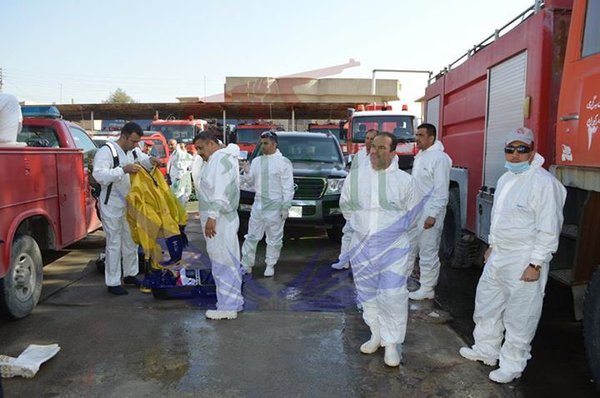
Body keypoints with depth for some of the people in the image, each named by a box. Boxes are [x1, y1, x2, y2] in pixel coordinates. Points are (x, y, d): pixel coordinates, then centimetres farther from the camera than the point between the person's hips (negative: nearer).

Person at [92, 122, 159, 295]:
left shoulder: (134, 151, 4)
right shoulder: (106, 151, -19)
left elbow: (144, 160, 18)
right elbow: (99, 175, -29)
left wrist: (151, 161, -6)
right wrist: (124, 170, -38)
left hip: (130, 204, 8)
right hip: (112, 206, -8)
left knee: (131, 241, 17)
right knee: (114, 244, 0)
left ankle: (130, 274, 33)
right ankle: (112, 283, 11)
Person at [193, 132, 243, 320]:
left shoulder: (220, 158, -14)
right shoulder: (220, 158, 20)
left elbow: (221, 191, -24)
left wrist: (212, 216, -28)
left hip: (219, 219, -11)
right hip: (220, 218, 11)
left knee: (222, 262, -6)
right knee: (229, 261, 13)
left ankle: (228, 307, -1)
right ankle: (234, 302, 22)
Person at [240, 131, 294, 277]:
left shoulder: (283, 162, -6)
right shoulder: (256, 161, 11)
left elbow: (288, 187, -9)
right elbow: (251, 182, 16)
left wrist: (286, 207, -13)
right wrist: (246, 173, -5)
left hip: (275, 207, -5)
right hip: (258, 204, 5)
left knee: (274, 239, 6)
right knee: (251, 236, 9)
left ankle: (270, 266, 19)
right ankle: (246, 264, 18)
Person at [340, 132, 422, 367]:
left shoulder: (404, 180, -6)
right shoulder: (355, 176, -1)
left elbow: (411, 212, 8)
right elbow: (346, 205, 14)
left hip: (393, 247, -3)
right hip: (362, 246, 3)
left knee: (393, 295, -5)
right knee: (368, 293, 13)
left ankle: (392, 344, 12)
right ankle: (377, 335, 33)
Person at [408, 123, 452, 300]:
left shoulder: (439, 158, -15)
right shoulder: (420, 156, 14)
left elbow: (441, 191, -19)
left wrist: (433, 215, -22)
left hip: (429, 213, -9)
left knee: (428, 252, 0)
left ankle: (427, 289, 12)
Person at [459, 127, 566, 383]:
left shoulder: (543, 182, -17)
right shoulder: (505, 179, 11)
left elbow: (549, 229, -19)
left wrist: (535, 264, -19)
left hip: (524, 262, -9)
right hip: (498, 256, 9)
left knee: (519, 316, 4)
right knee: (486, 304, 19)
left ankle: (512, 365, 21)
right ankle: (486, 350, 37)